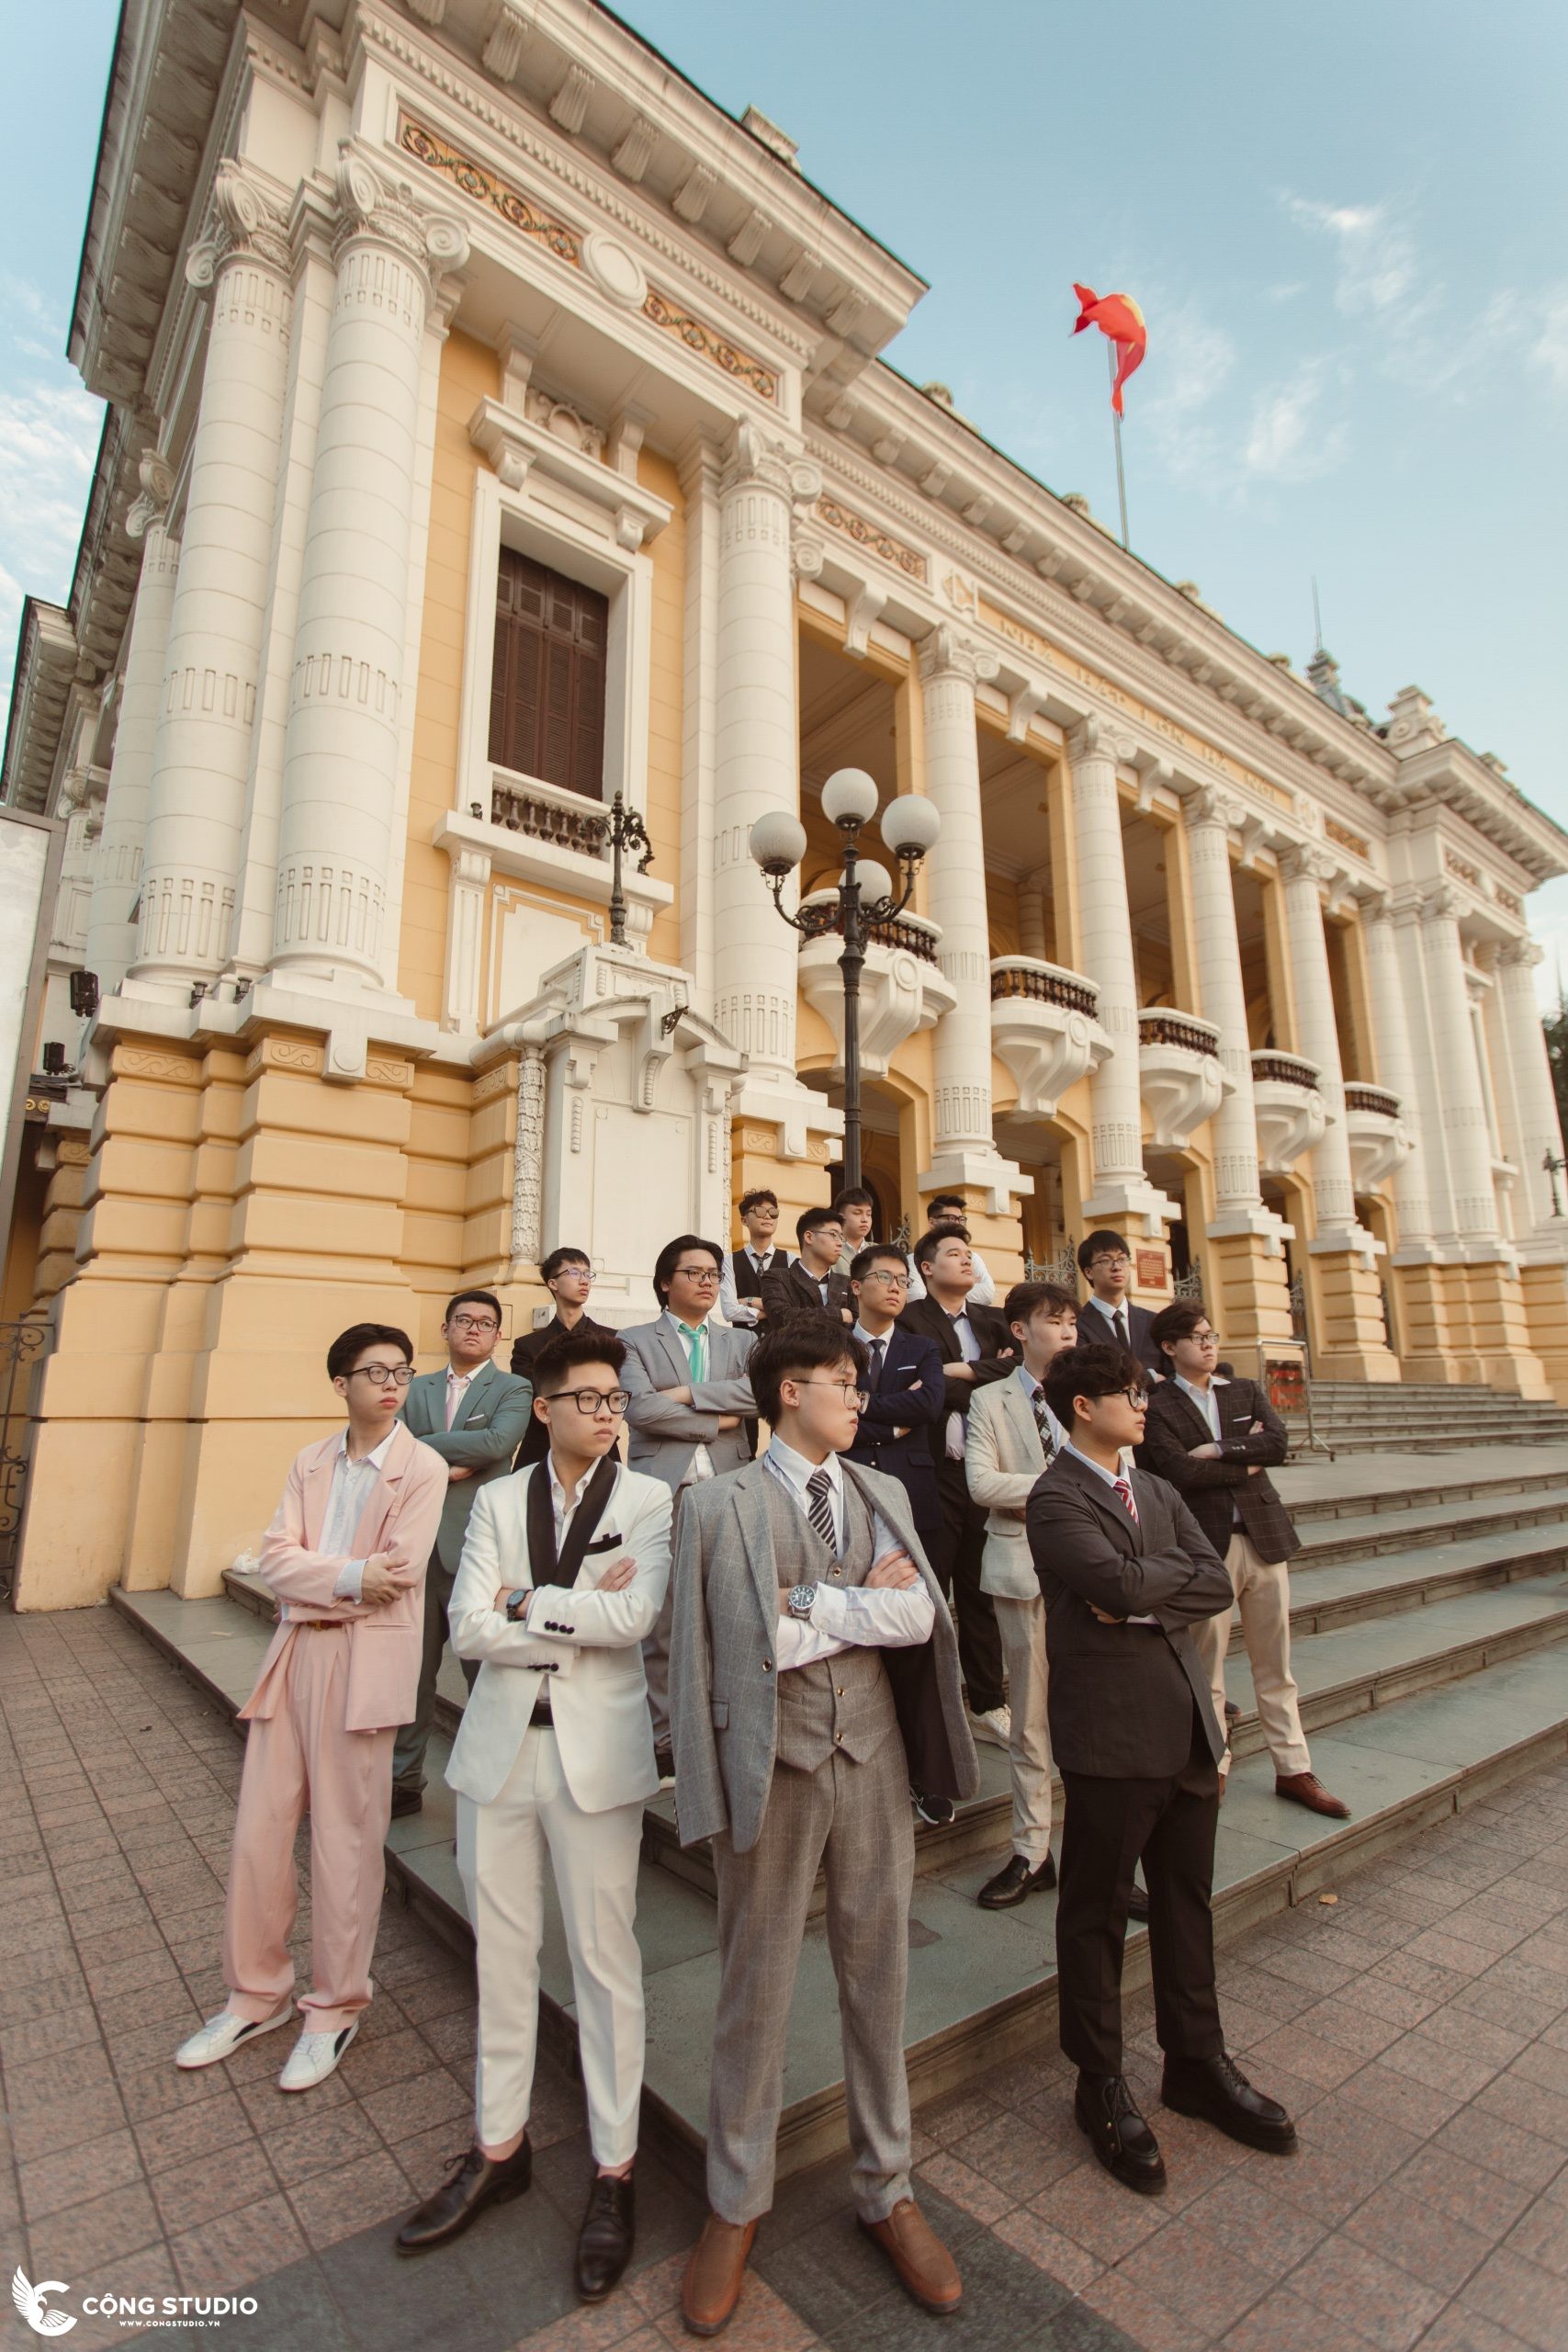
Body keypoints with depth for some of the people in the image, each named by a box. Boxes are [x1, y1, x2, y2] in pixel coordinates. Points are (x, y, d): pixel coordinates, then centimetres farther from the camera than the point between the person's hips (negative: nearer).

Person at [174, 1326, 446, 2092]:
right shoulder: (310, 1461, 9)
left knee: (345, 1841, 6)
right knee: (258, 1828, 13)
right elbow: (276, 1556, -1)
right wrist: (350, 1576, -15)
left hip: (363, 1661, -5)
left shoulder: (421, 1468, -7)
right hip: (294, 1653, 5)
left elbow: (396, 1576, -15)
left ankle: (335, 2008, 27)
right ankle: (256, 1994, 34)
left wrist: (313, 1578, -6)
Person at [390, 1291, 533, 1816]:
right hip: (417, 1545, 4)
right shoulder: (417, 1389, 13)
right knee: (410, 1670, 14)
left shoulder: (512, 1390, 0)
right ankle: (403, 1781, 31)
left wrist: (422, 1448, -11)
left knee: (486, 1675, 4)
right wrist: (442, 1469, -15)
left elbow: (497, 1442, -18)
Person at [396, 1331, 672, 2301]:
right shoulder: (498, 1500, 2)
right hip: (501, 1747, 3)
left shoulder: (648, 1500, -6)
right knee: (502, 1954, 17)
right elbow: (471, 1628, -8)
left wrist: (525, 1603, -12)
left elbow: (633, 1616, -20)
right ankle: (500, 2147, 39)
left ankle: (614, 2172, 29)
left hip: (597, 1752, -3)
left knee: (606, 1960, 9)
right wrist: (581, 1616, -14)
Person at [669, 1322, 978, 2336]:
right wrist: (866, 1604, -16)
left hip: (873, 1758, 4)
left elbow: (919, 1615, -8)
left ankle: (888, 2190, 40)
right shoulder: (721, 1505, -9)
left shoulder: (884, 1493, 4)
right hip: (773, 1762, -3)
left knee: (880, 1974, 17)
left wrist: (811, 1606, -14)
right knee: (757, 1982, 13)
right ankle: (736, 2204, 37)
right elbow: (740, 1641, -14)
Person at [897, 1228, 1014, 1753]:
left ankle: (988, 1706, 28)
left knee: (981, 1592, 15)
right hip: (936, 1474, -5)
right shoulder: (911, 1321, -4)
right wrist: (991, 1380, -6)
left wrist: (963, 1372, -12)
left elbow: (1017, 1368, -2)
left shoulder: (991, 1321, 15)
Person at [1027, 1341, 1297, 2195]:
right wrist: (1180, 1567, -9)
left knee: (1187, 1901, 21)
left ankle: (1196, 2061, 41)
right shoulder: (1056, 1500, -15)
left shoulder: (1156, 1491, 10)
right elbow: (1120, 1581, -27)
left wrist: (1145, 1598, -15)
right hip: (1110, 1732, -7)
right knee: (1097, 1914, 11)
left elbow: (1217, 1584, 1)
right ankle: (1101, 2085, 30)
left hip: (1187, 1727, 7)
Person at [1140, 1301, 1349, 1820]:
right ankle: (1213, 1766, 24)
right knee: (1207, 1666, 8)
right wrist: (1247, 1461, -8)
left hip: (1263, 1537, 4)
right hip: (1206, 1545, -4)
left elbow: (1278, 1442, -6)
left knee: (1275, 1664, 14)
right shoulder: (1158, 1408, -6)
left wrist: (1219, 1451, -15)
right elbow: (1180, 1473, -18)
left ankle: (1294, 1769, 26)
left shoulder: (1246, 1392, 10)